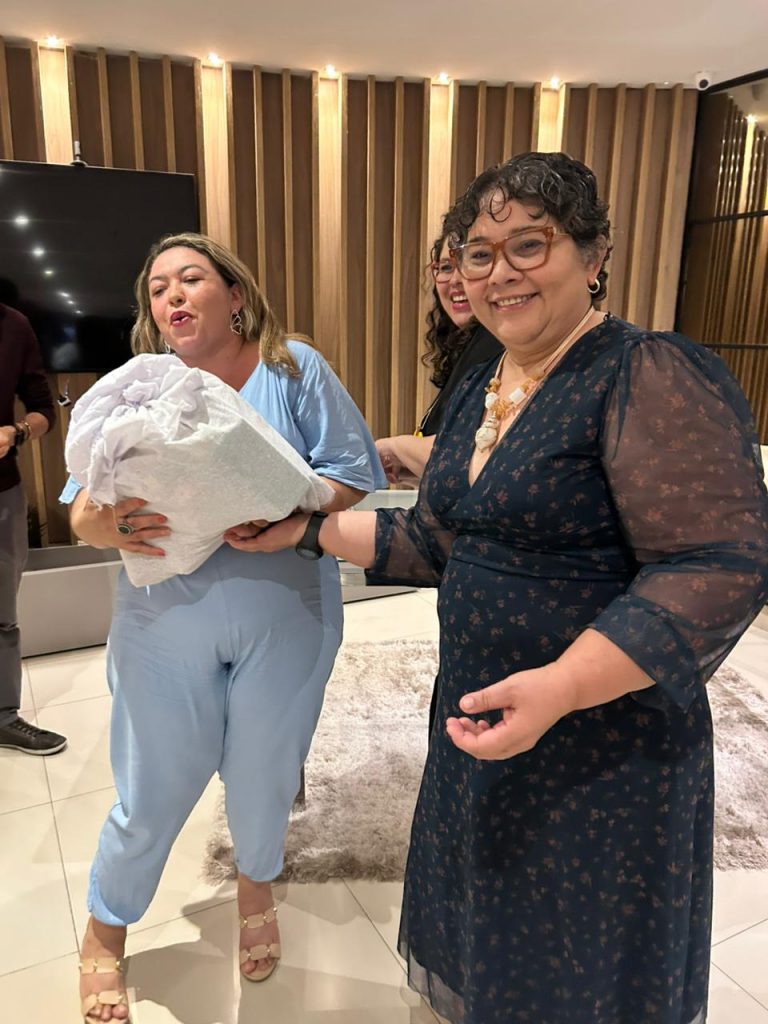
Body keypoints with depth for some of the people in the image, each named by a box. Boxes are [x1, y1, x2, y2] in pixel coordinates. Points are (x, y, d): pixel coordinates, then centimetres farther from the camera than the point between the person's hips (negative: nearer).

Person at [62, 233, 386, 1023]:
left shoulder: (294, 369, -3)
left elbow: (354, 475, -6)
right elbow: (82, 507, -1)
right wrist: (103, 525, -25)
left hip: (284, 617, 0)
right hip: (166, 624, 1)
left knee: (264, 774, 17)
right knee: (154, 792, 11)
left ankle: (256, 890, 51)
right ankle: (104, 936, 41)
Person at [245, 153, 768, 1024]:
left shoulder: (652, 379, -18)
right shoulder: (478, 388, 7)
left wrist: (560, 687, -31)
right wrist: (307, 528, 7)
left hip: (601, 747, -7)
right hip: (480, 721, 8)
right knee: (485, 931, 26)